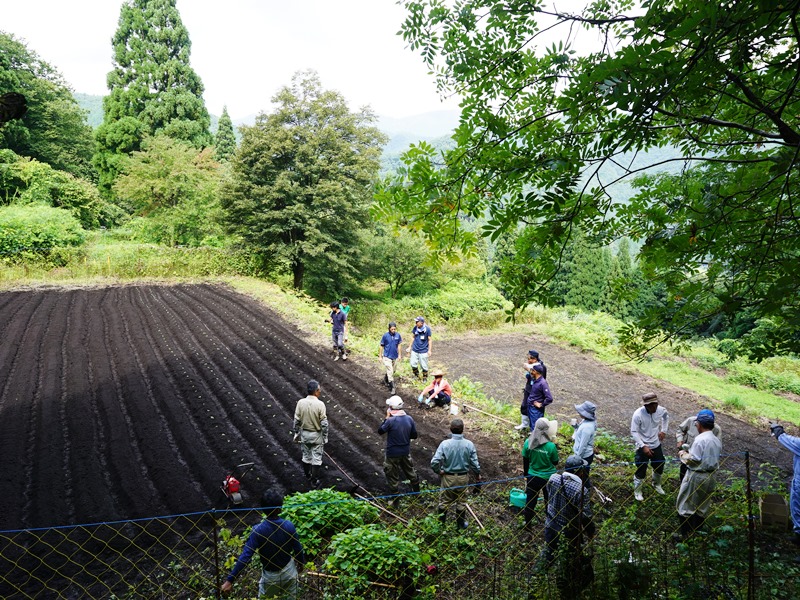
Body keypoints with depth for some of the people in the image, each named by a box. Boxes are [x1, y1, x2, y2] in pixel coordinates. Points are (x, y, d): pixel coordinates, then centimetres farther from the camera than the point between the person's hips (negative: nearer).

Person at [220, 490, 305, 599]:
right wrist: (301, 562, 11)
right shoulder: (289, 526, -22)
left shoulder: (258, 531, -28)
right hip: (288, 570, 1)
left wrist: (229, 580, -26)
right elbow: (298, 548, -10)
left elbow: (245, 556, -30)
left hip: (270, 575, -1)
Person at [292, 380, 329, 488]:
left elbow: (297, 420, -3)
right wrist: (325, 437, -5)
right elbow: (324, 423, -16)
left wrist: (296, 433, 10)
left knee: (306, 456, 20)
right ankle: (314, 481, 15)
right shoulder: (320, 404, -20)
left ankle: (307, 476, 37)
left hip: (304, 434, 4)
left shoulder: (301, 402, -10)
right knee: (316, 459, 9)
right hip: (316, 435, -4)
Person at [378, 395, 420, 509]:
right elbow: (414, 435, 0)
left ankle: (396, 501, 21)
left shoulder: (390, 421, -25)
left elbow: (380, 431, -9)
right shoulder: (409, 419, -9)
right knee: (409, 470, 27)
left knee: (393, 476, 11)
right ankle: (416, 490, 47)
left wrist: (386, 417, -8)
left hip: (393, 454, -5)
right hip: (406, 452, 5)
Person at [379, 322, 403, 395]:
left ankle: (385, 379, 47)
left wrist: (400, 355, 8)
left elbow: (399, 345, 6)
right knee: (390, 372, -10)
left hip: (394, 356, 4)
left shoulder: (398, 335, -6)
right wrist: (380, 356, -2)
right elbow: (382, 346, -5)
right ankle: (392, 388, -6)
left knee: (392, 371, 19)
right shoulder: (385, 335, -13)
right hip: (387, 356, -4)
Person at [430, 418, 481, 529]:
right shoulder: (469, 444, -16)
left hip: (448, 477, -1)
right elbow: (475, 464, -9)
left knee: (445, 500, 18)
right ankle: (461, 523, 35)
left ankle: (440, 522, 35)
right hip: (463, 477, 1)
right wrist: (477, 475, 10)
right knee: (461, 501, 19)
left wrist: (439, 471, -3)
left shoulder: (445, 444, -21)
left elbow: (434, 462, -24)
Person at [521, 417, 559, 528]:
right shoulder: (551, 446, -25)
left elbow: (525, 461, -3)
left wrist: (526, 475, 11)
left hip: (532, 477, 2)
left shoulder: (528, 443, -15)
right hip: (548, 478, -2)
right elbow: (555, 463, -8)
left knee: (530, 501, 19)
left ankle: (527, 524, 36)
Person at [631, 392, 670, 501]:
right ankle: (637, 491, 27)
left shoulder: (661, 410, -15)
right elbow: (634, 432, -21)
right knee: (641, 470, 6)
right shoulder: (638, 414, -28)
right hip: (643, 447, -5)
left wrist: (664, 431, 6)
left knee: (659, 467, 22)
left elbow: (666, 416, 12)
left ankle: (657, 484, 50)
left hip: (656, 445, 5)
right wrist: (643, 446, -25)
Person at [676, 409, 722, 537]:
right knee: (702, 507, 18)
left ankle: (686, 534, 8)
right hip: (709, 477, 8)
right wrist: (690, 452, 16)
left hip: (696, 477, -8)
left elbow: (693, 460, -22)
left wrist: (683, 455, -4)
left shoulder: (700, 439, -21)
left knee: (686, 506, 4)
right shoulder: (717, 440, 6)